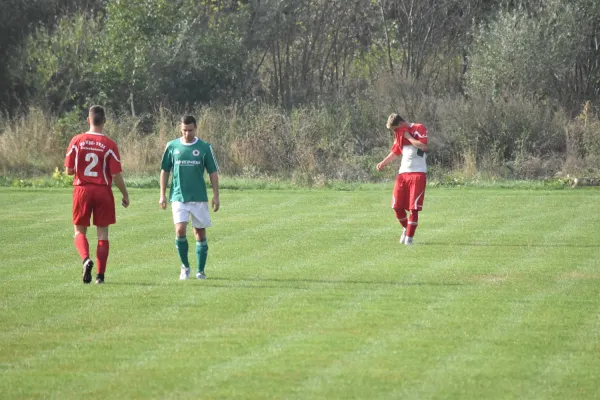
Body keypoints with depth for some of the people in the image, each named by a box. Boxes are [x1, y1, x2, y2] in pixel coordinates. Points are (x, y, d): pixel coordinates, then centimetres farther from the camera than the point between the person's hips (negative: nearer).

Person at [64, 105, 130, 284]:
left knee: (80, 231, 11)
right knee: (102, 234, 8)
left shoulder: (77, 141, -4)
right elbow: (116, 175, -8)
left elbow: (69, 170, -2)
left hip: (82, 189, 1)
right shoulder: (109, 144, -8)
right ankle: (100, 274, 4)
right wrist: (125, 195, 5)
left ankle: (86, 259, -17)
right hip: (103, 191, -1)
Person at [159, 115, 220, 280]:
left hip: (199, 198, 0)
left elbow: (213, 172, 5)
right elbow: (165, 171, 10)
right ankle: (185, 266, 4)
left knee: (200, 232, 4)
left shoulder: (204, 147, 1)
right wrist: (162, 195, 6)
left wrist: (216, 196, 0)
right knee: (180, 230, -14)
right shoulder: (172, 146, 3)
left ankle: (200, 270, 14)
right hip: (178, 197, 0)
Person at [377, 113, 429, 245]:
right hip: (403, 173, 7)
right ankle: (406, 228, 25)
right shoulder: (399, 134, 15)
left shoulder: (419, 129, -6)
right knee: (397, 206, 2)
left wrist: (407, 136, -16)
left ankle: (409, 236, -2)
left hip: (418, 173, -7)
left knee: (413, 207, -8)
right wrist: (383, 163, 11)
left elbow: (423, 146, -20)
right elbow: (395, 152, 24)